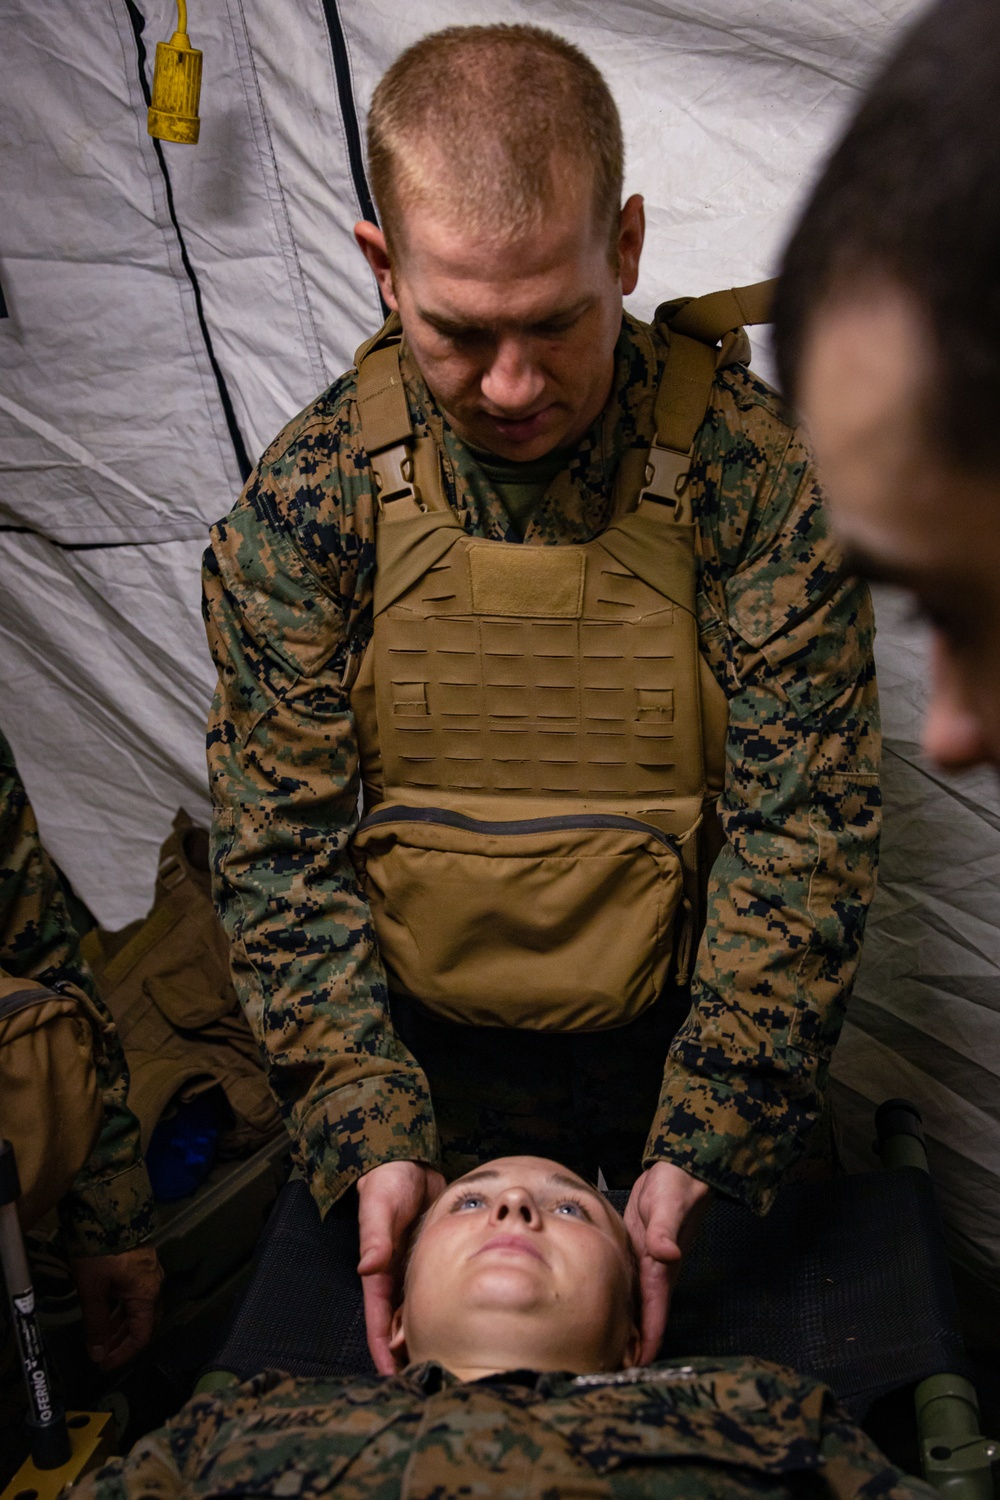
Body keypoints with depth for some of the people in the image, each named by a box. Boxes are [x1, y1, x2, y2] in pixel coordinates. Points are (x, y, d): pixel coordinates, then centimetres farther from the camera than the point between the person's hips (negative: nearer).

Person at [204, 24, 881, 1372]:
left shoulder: (755, 474, -16)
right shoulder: (311, 493, -11)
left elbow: (803, 831, -15)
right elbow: (280, 838, -9)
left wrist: (701, 1149, -19)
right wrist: (371, 1137, -17)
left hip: (693, 1051, 0)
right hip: (424, 1064, 1)